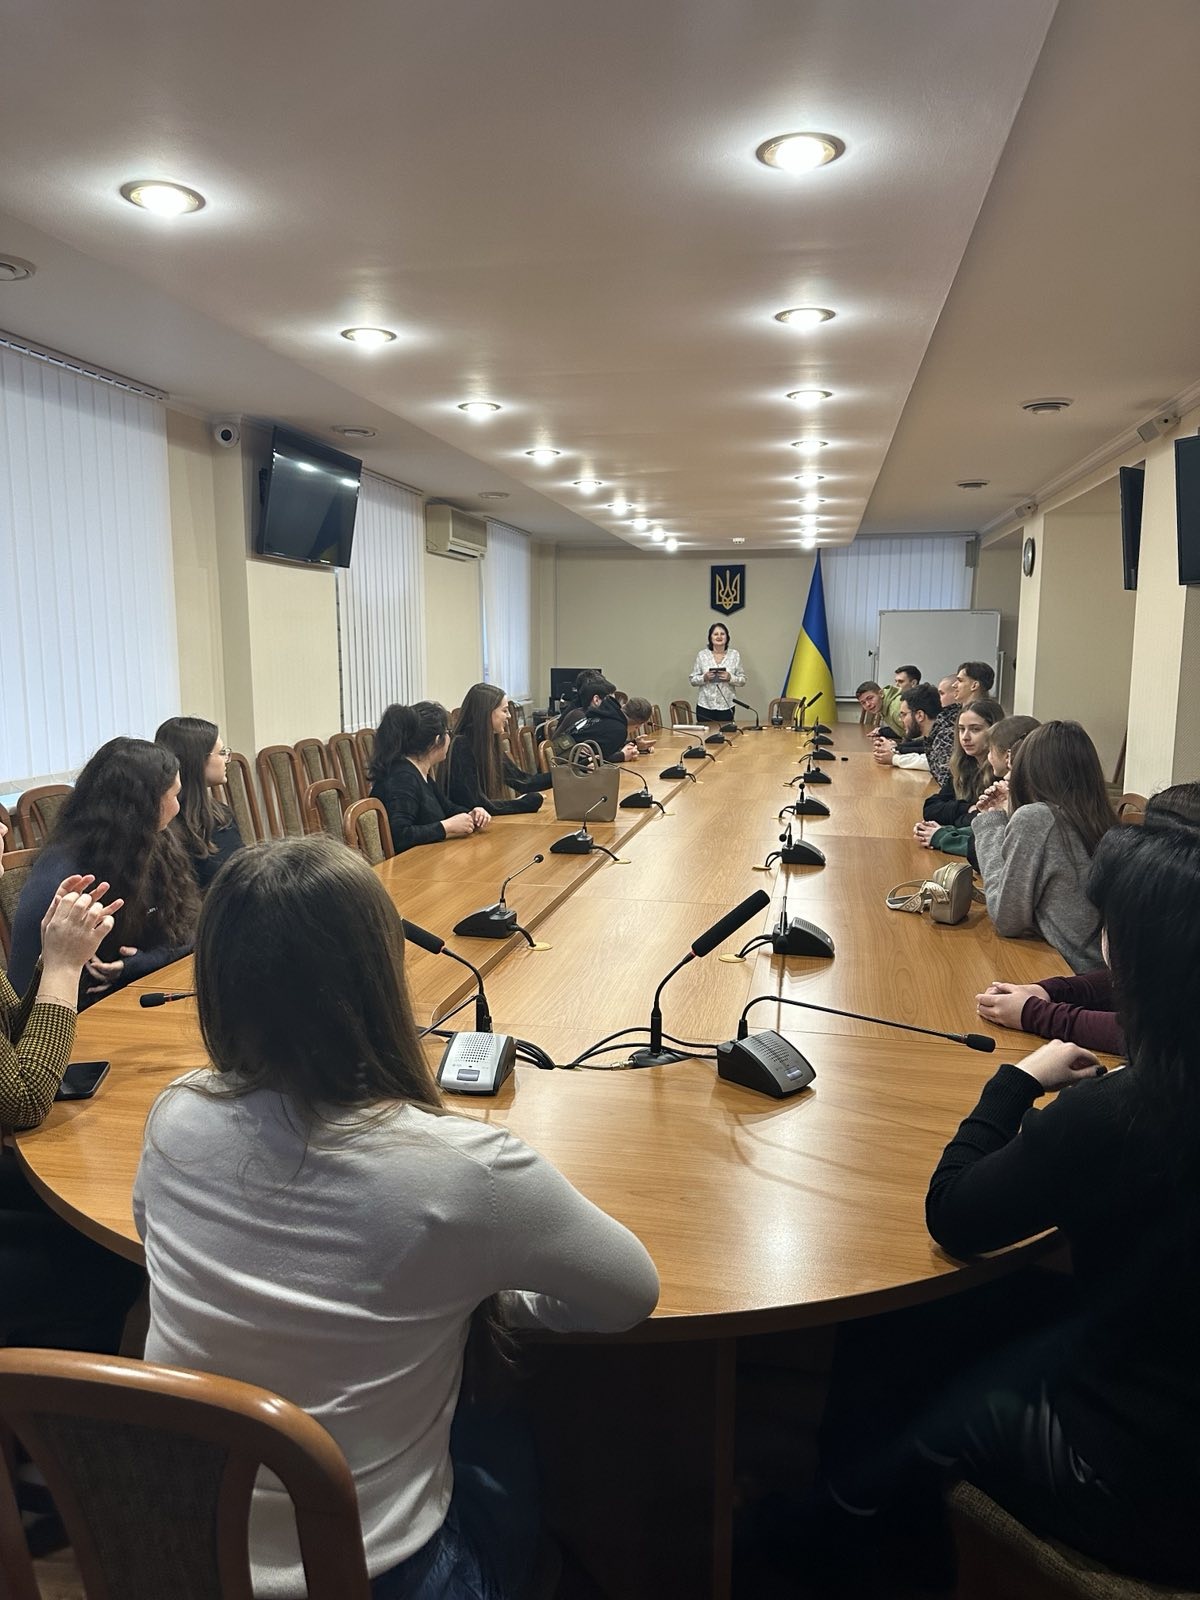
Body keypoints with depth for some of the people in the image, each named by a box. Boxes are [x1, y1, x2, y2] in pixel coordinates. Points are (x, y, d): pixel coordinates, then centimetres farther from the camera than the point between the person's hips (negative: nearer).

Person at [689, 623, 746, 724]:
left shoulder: (734, 655, 4)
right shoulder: (702, 655, 3)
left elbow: (742, 680, 5)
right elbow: (693, 680, 5)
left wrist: (730, 678, -13)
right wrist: (704, 678, -13)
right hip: (705, 706, 0)